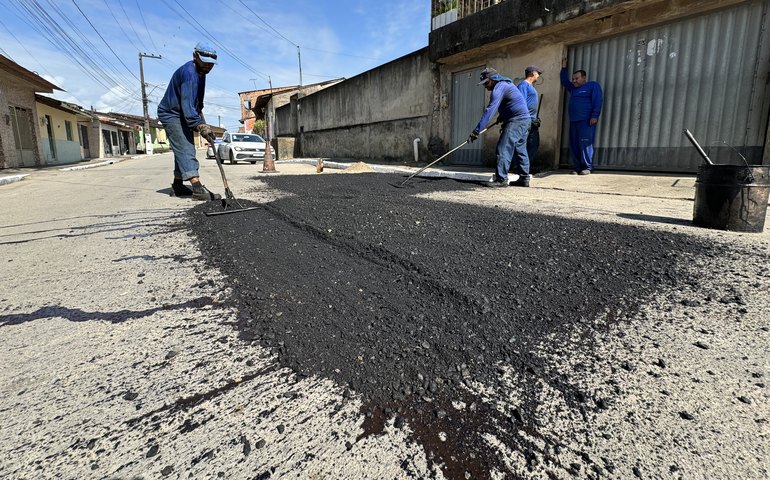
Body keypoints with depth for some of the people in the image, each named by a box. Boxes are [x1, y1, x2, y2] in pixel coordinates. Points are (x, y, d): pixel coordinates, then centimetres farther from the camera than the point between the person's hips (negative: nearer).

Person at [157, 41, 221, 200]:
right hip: (171, 114, -10)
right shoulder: (189, 73, -25)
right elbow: (187, 105, -33)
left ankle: (177, 185, 21)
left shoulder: (200, 72, 7)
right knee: (185, 149, -19)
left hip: (182, 115, 10)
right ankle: (198, 189, -29)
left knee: (183, 150, 12)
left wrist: (201, 119, 15)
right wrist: (201, 125, -40)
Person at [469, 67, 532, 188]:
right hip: (525, 119, 11)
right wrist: (501, 117, 30)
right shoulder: (505, 84, 18)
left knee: (504, 148, -15)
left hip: (517, 120, -11)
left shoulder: (499, 87, -14)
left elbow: (489, 110, -23)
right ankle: (524, 179, 18)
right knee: (520, 149, 14)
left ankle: (501, 179, -19)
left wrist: (476, 131, -27)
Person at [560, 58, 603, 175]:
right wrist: (564, 68, 33)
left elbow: (598, 101, -6)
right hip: (573, 121, 7)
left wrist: (595, 116, -16)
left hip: (586, 121, -7)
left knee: (585, 143, -11)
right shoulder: (573, 88, 25)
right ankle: (577, 167, 4)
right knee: (574, 145, 1)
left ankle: (587, 167, -9)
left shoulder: (593, 85, 4)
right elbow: (565, 81, 41)